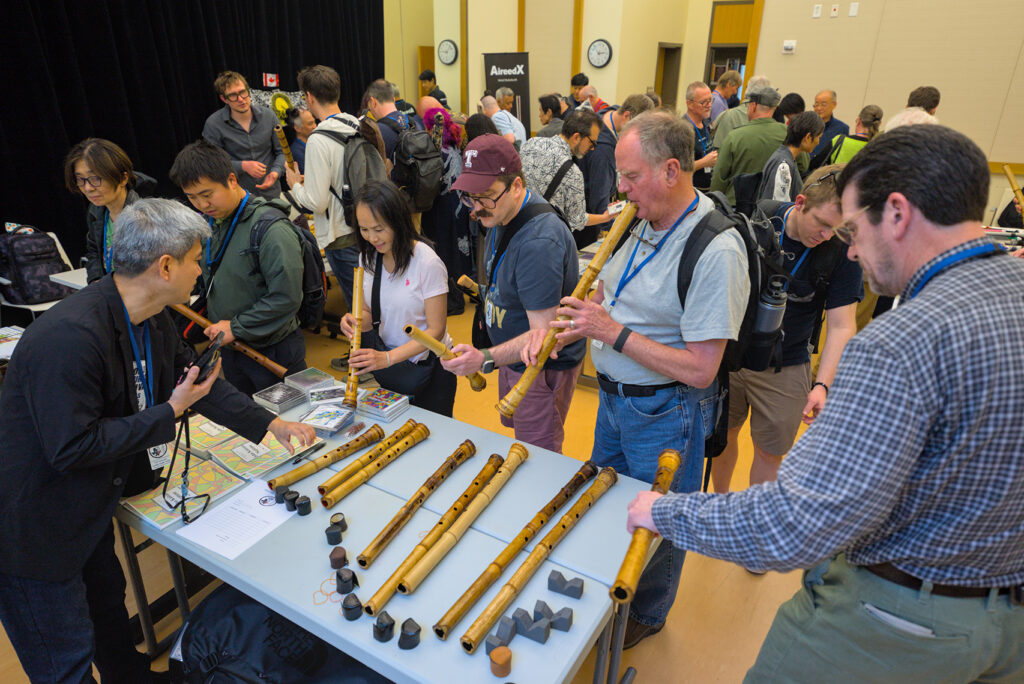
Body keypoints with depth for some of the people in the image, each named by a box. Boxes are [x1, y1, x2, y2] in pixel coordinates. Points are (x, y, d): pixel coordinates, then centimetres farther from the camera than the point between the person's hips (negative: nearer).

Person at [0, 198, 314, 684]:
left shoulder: (151, 320, -4)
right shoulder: (69, 335, -34)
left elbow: (194, 378, 7)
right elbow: (71, 447, -30)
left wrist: (272, 424, 5)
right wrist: (167, 415, -22)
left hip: (89, 506, 9)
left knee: (109, 604, 29)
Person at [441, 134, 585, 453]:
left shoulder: (540, 241, -33)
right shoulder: (500, 213, -1)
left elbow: (543, 334, -34)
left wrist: (485, 359, -42)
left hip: (544, 366, -10)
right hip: (514, 356, 10)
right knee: (514, 429, 27)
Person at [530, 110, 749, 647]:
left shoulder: (716, 250, -26)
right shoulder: (641, 220, 0)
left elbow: (700, 370, -27)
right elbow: (604, 292, 10)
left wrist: (613, 332, -28)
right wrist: (561, 327, -10)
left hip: (665, 411, -8)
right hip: (613, 395, 8)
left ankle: (646, 614, 45)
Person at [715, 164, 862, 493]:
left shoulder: (843, 251, -13)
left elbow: (841, 325, -14)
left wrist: (822, 385, -25)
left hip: (784, 368, -1)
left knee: (770, 452, 10)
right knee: (723, 433, 17)